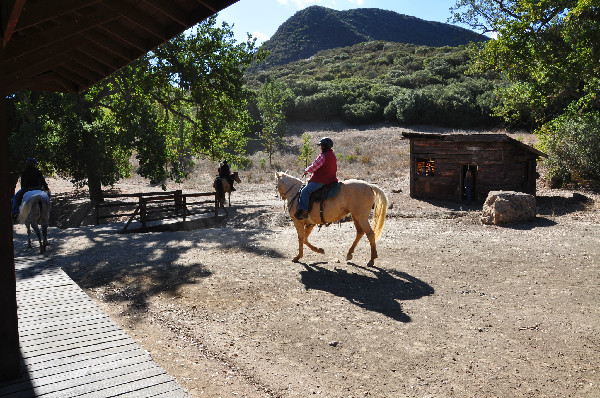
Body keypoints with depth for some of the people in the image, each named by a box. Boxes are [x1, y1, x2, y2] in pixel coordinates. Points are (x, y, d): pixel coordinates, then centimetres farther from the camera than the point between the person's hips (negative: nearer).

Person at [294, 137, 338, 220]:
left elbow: (313, 167, -15)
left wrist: (306, 171, 4)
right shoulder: (333, 155, 13)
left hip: (320, 180, -10)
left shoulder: (323, 156, -16)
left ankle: (304, 211, -14)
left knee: (305, 192, -10)